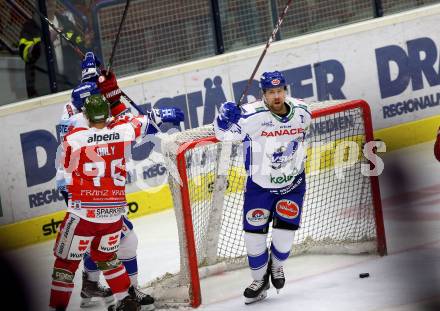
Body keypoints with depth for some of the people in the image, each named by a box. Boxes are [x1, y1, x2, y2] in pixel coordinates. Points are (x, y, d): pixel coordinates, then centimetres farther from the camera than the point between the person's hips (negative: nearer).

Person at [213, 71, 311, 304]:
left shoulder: (301, 112, -9)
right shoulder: (252, 116, -24)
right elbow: (223, 134, -14)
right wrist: (225, 117, -34)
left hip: (292, 183, 2)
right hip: (259, 186, -2)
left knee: (284, 232, -6)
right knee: (254, 235, 1)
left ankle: (276, 265, 27)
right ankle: (260, 280, 24)